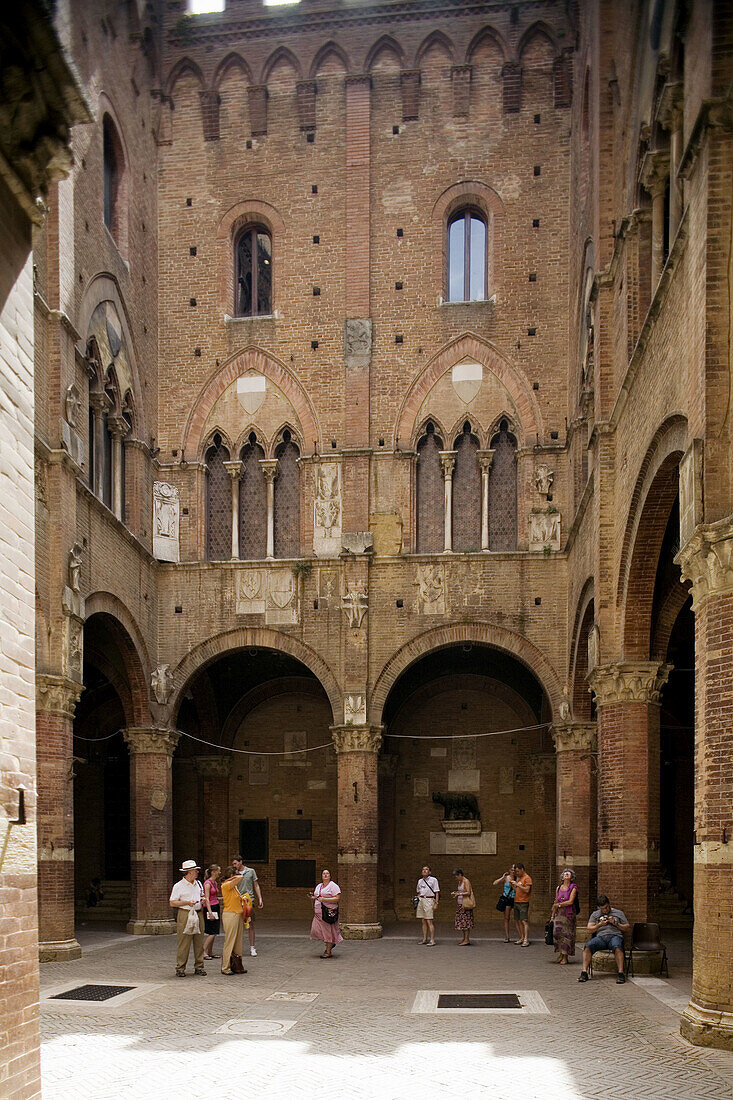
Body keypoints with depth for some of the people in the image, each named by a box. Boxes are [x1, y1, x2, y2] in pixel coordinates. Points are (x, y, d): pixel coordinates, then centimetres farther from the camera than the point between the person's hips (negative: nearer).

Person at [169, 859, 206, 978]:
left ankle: (199, 967, 13)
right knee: (184, 943, -7)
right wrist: (187, 902, -16)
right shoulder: (178, 886, -4)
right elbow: (172, 903, -6)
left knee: (199, 942, 6)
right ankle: (180, 968, 0)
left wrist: (203, 900, 5)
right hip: (185, 915, -6)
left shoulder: (198, 884, 15)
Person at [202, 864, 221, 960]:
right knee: (212, 932, -9)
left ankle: (210, 952, 13)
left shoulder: (215, 883, 14)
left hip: (216, 907, 9)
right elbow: (207, 899, -17)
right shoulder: (208, 883, -12)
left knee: (214, 932, 8)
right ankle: (203, 951, -4)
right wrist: (210, 912, -21)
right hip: (210, 908, -9)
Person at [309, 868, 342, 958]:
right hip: (318, 913, 7)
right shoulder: (318, 886, 17)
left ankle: (328, 952, 7)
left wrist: (324, 899, -19)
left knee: (328, 931, -4)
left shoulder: (333, 886, -6)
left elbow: (337, 899, -14)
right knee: (316, 930, 1)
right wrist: (312, 898, 4)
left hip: (329, 912, -7)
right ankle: (330, 943, 25)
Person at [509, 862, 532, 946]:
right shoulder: (518, 878, 17)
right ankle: (521, 938, 12)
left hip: (523, 902, -8)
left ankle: (526, 940, -14)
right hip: (516, 901, 8)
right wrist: (512, 883, 6)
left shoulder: (527, 878, -7)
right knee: (518, 921, 7)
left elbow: (527, 890, -16)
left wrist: (517, 884, -18)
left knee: (524, 921, -11)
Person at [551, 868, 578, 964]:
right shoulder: (558, 888, 12)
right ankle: (560, 954, 6)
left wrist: (559, 905, -4)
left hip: (569, 914, -3)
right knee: (557, 932, -7)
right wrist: (552, 916, 15)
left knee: (567, 934, -4)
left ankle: (565, 957, 3)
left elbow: (570, 901, -11)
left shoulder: (573, 887, -2)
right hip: (559, 913, 4)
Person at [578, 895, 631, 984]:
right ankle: (584, 972, -32)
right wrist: (600, 924, -2)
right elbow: (589, 929, 14)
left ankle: (621, 973, -44)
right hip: (600, 937, 2)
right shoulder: (595, 914, 24)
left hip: (615, 935, -2)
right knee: (587, 945, -30)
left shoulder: (618, 913, 20)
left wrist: (615, 923, -1)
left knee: (617, 947, -40)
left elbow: (627, 928, 15)